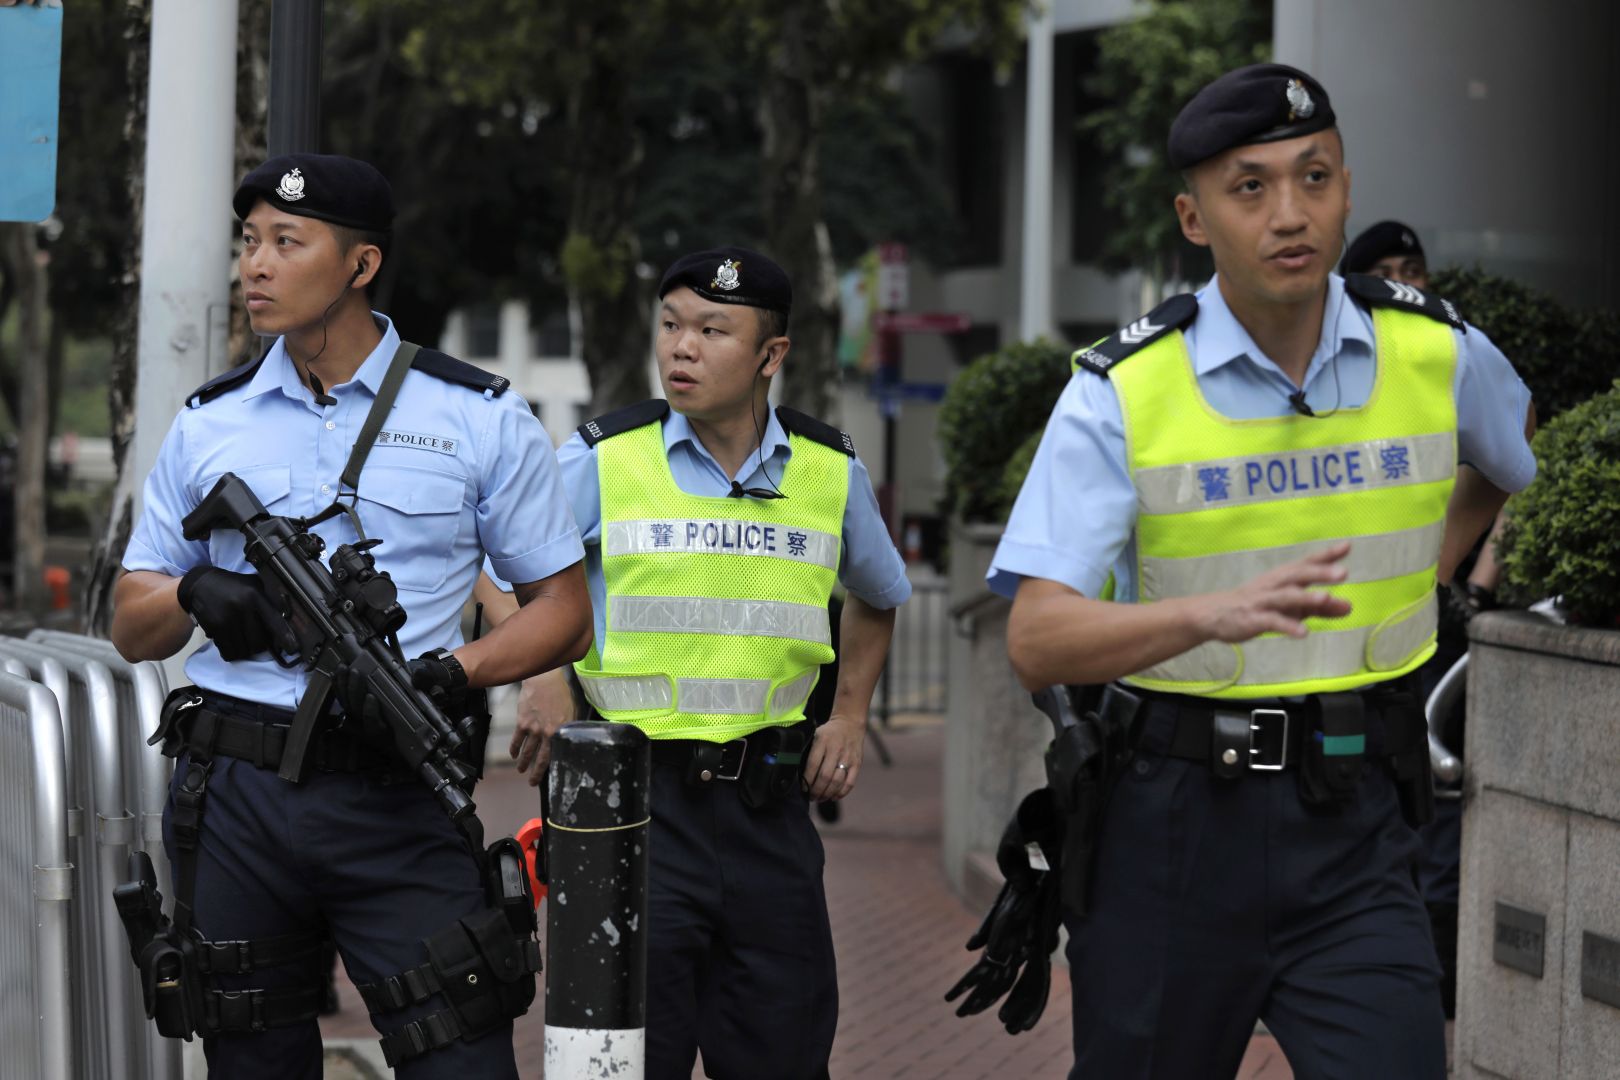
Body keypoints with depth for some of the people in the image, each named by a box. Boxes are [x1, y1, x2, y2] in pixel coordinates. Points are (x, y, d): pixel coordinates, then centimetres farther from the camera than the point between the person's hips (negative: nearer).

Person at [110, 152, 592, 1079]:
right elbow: (132, 627, 15)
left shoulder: (480, 418, 4)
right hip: (234, 797, 3)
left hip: (397, 802, -3)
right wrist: (195, 594, -8)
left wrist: (449, 673, -14)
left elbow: (564, 612, 5)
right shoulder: (209, 423, 12)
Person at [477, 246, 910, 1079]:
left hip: (767, 800, 3)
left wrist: (849, 715, 15)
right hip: (637, 796, -3)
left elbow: (879, 596, 26)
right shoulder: (603, 459, -3)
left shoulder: (831, 471, 6)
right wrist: (543, 679, -8)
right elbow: (493, 570, 7)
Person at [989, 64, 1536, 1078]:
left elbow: (1514, 455, 27)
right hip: (1177, 818, -1)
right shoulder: (1122, 392, -9)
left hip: (1353, 824, 1)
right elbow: (1037, 640, -18)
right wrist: (1214, 613, -34)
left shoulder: (1437, 353, 1)